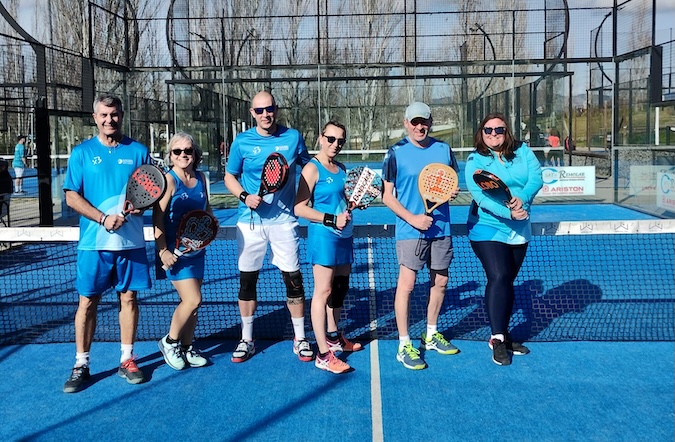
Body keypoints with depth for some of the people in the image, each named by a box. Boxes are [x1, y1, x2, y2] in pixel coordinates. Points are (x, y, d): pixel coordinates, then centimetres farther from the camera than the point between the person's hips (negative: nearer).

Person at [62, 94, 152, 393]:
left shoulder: (138, 151, 6)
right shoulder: (82, 152, 4)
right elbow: (72, 197, -1)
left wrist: (140, 204, -13)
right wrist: (104, 218, -15)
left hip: (131, 241, 1)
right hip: (94, 242, -1)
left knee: (129, 297, 7)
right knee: (88, 301, 3)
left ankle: (127, 359, 20)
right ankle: (81, 364, 14)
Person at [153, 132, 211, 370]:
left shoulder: (201, 178, 8)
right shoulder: (169, 180, -11)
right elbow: (158, 219, -15)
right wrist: (163, 250, -20)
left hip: (197, 249, 6)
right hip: (176, 251, -6)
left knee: (191, 301, 11)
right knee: (193, 300, -10)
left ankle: (187, 347, 24)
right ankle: (170, 342, 11)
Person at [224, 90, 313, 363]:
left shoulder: (293, 137, 1)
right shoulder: (242, 142, 0)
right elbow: (229, 177, 8)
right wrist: (244, 196, -11)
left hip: (283, 220, 0)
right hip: (250, 221, 1)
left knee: (293, 278, 0)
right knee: (247, 279, 6)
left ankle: (300, 339, 15)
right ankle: (246, 340, 21)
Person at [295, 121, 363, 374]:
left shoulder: (341, 169, 12)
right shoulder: (313, 169, -11)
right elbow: (300, 208, -16)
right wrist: (331, 219, -21)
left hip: (344, 235, 8)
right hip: (323, 236, -8)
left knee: (340, 287, 16)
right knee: (323, 291, -6)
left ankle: (333, 338, 33)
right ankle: (323, 355, -4)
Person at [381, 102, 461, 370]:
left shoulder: (444, 150, 7)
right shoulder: (396, 153, -4)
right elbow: (387, 196, -5)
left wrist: (452, 192, -6)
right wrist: (413, 218, -15)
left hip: (441, 228, 5)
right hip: (410, 230, -5)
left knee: (440, 281, 12)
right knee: (406, 284, -6)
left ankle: (431, 335, 30)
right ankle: (404, 345, 3)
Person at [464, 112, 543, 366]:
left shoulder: (523, 152, 4)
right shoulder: (475, 160, -8)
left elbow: (536, 178, -9)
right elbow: (480, 195, -20)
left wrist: (522, 198, -28)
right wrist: (508, 212, -32)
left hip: (519, 231, 5)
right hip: (488, 229, -4)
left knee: (507, 282, 12)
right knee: (498, 277, -17)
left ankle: (502, 336, 23)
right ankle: (497, 339, -9)